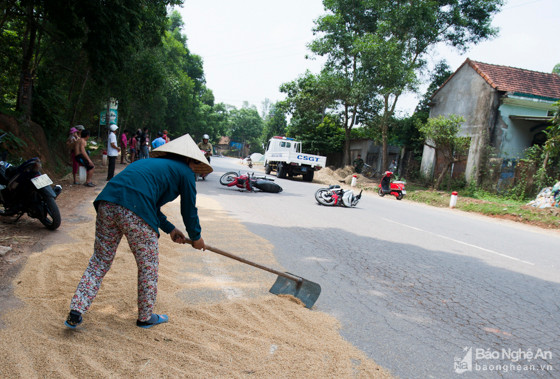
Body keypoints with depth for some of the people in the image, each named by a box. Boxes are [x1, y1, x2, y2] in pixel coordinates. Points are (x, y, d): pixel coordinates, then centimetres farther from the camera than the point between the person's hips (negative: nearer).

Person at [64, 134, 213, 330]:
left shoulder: (151, 163, 33)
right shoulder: (184, 171, 12)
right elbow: (189, 209, 15)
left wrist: (170, 229, 42)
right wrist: (196, 238, 30)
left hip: (107, 202, 7)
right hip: (135, 211, -7)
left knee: (100, 261, 19)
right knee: (148, 266, 12)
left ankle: (76, 311, 15)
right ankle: (146, 317, 26)